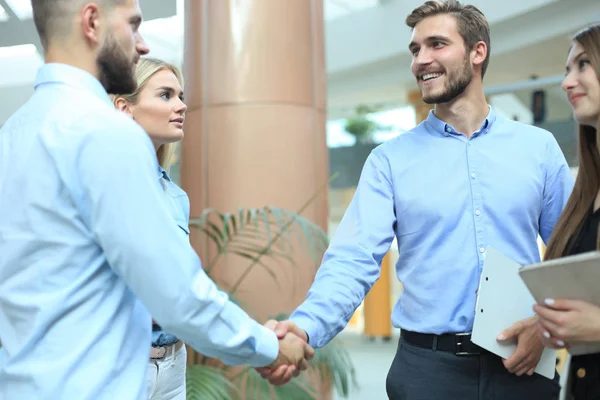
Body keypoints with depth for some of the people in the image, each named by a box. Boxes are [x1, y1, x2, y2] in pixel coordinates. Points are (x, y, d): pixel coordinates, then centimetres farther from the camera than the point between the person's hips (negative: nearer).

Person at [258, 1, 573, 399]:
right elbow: (354, 259, -11)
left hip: (522, 365, 1)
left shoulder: (538, 147, 4)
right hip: (428, 365, -1)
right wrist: (305, 326, -28)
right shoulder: (390, 159, -1)